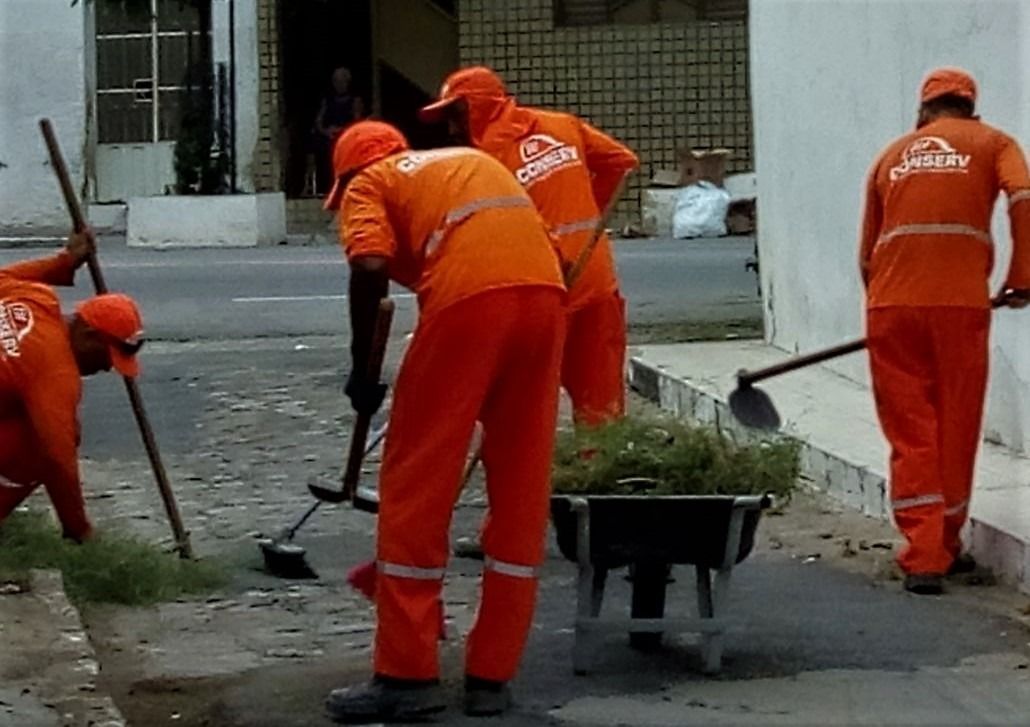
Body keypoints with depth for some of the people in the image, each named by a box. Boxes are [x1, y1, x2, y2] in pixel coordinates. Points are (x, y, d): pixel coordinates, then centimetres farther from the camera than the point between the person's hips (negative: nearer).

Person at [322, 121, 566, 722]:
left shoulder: (368, 183, 18)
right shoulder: (474, 160, 35)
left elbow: (371, 268, -4)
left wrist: (361, 370, 4)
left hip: (467, 296, -5)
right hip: (545, 291, 5)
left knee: (417, 488, 5)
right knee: (521, 494, 12)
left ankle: (408, 675, 7)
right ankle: (492, 676, 15)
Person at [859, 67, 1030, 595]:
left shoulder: (893, 155, 21)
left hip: (891, 304, 2)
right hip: (959, 301, -2)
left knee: (909, 435, 5)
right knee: (955, 431, 12)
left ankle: (923, 557, -4)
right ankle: (945, 547, 23)